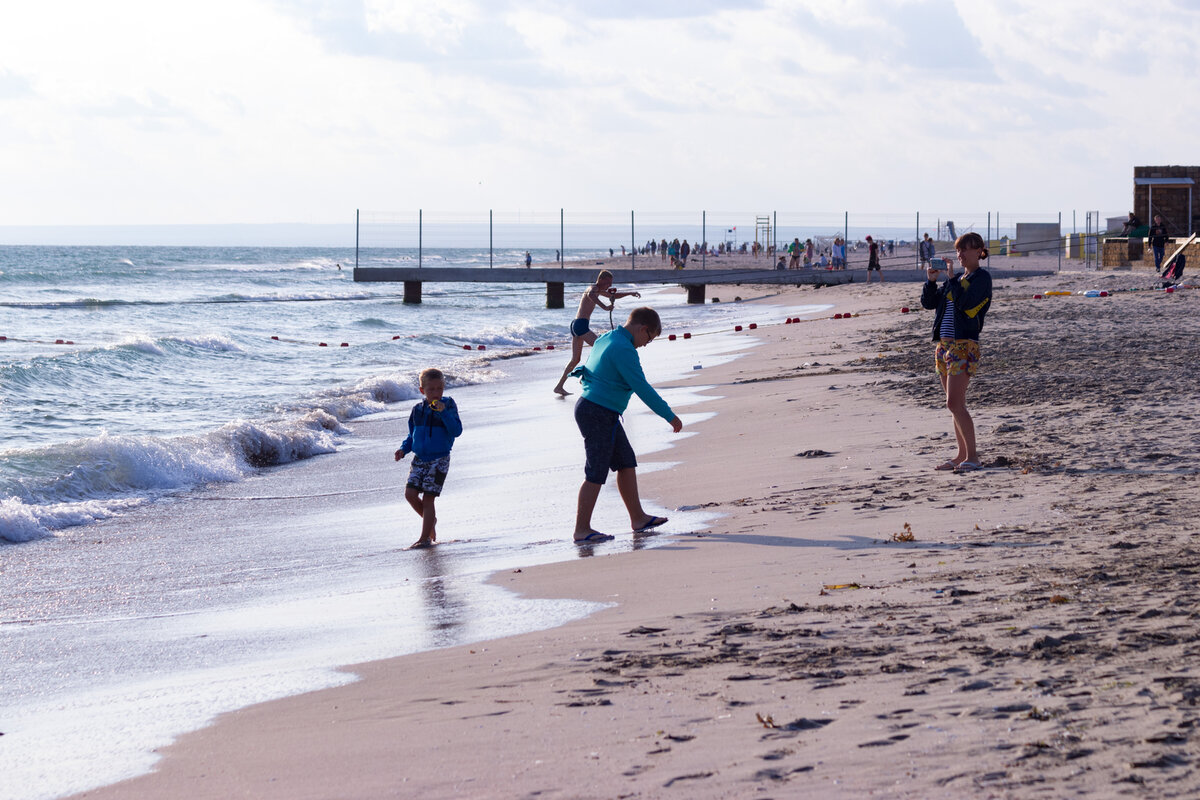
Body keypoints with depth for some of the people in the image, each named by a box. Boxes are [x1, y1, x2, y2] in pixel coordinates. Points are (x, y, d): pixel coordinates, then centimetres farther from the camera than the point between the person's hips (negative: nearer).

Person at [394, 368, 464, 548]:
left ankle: (426, 538, 2)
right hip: (419, 459, 5)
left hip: (439, 459, -5)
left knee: (428, 498, -7)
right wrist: (403, 449, 2)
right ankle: (431, 519, 20)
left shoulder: (448, 406, -5)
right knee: (410, 494, -7)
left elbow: (457, 431, -16)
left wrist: (444, 413, -26)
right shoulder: (418, 410, 8)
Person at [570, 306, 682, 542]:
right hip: (599, 414, -11)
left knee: (626, 463, 15)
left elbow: (585, 373, 26)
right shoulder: (624, 350, -19)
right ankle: (582, 530, -2)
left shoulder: (605, 339, 13)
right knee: (596, 473, -6)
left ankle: (638, 518, 21)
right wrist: (670, 416, -16)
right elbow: (642, 388, -21)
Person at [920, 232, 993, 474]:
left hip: (964, 345, -8)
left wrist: (951, 279, -15)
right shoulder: (958, 278, 16)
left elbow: (965, 303, -21)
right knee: (955, 405, 10)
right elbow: (928, 302, 15)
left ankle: (972, 456, -8)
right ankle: (962, 454, 15)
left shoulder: (982, 278, -6)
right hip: (945, 343, 8)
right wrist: (931, 281, 0)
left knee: (954, 404, -14)